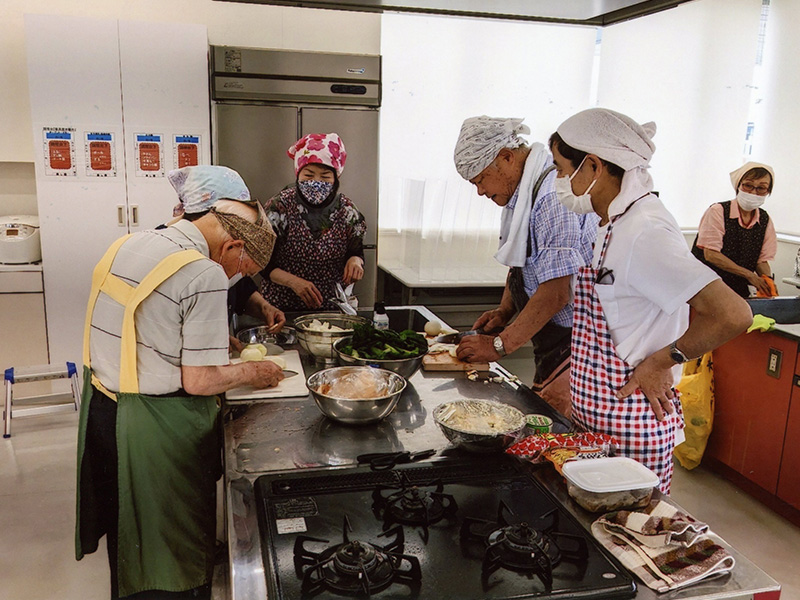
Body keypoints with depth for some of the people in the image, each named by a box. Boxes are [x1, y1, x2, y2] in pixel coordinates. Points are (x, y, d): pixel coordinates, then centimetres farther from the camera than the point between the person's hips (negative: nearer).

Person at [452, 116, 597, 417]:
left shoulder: (556, 195, -21)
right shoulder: (519, 194, 11)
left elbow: (556, 293, -25)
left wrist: (499, 345, -17)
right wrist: (504, 311, 8)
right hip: (550, 348, 10)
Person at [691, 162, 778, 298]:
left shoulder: (765, 220, 8)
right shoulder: (717, 211, -8)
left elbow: (762, 260, 12)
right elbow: (710, 255, -13)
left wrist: (767, 280, -10)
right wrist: (749, 275, -12)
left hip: (740, 291, 5)